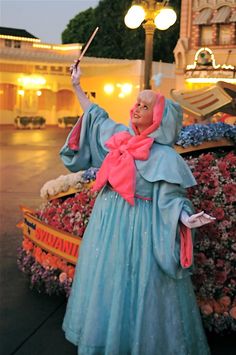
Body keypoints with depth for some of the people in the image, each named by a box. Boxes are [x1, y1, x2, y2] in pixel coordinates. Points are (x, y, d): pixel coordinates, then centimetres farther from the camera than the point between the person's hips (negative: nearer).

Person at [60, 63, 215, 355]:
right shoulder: (119, 134, 6)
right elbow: (96, 116, 23)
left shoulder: (164, 156, -12)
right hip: (108, 222, 7)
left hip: (139, 228, -6)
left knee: (137, 289, 1)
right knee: (105, 283, 16)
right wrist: (77, 86, 25)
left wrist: (186, 218, -34)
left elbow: (171, 197, -14)